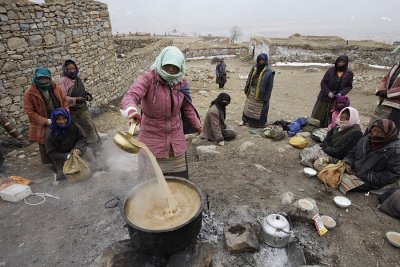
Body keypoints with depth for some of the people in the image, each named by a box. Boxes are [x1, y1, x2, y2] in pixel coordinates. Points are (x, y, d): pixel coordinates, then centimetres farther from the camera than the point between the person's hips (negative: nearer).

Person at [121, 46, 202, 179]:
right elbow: (130, 96, -31)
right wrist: (131, 110, -54)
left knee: (180, 176, 16)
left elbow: (186, 106, 11)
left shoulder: (182, 82, -3)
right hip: (152, 138, -4)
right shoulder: (148, 78, -16)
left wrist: (197, 124, 19)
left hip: (176, 138, 4)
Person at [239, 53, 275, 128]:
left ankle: (259, 124, 21)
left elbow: (270, 86, -10)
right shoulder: (254, 68, 3)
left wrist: (266, 98, -13)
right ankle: (244, 120, 30)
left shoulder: (269, 72, -11)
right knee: (248, 106, 15)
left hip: (261, 93, -4)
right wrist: (246, 89, 6)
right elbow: (249, 79, 9)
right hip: (251, 91, 4)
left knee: (259, 109, 6)